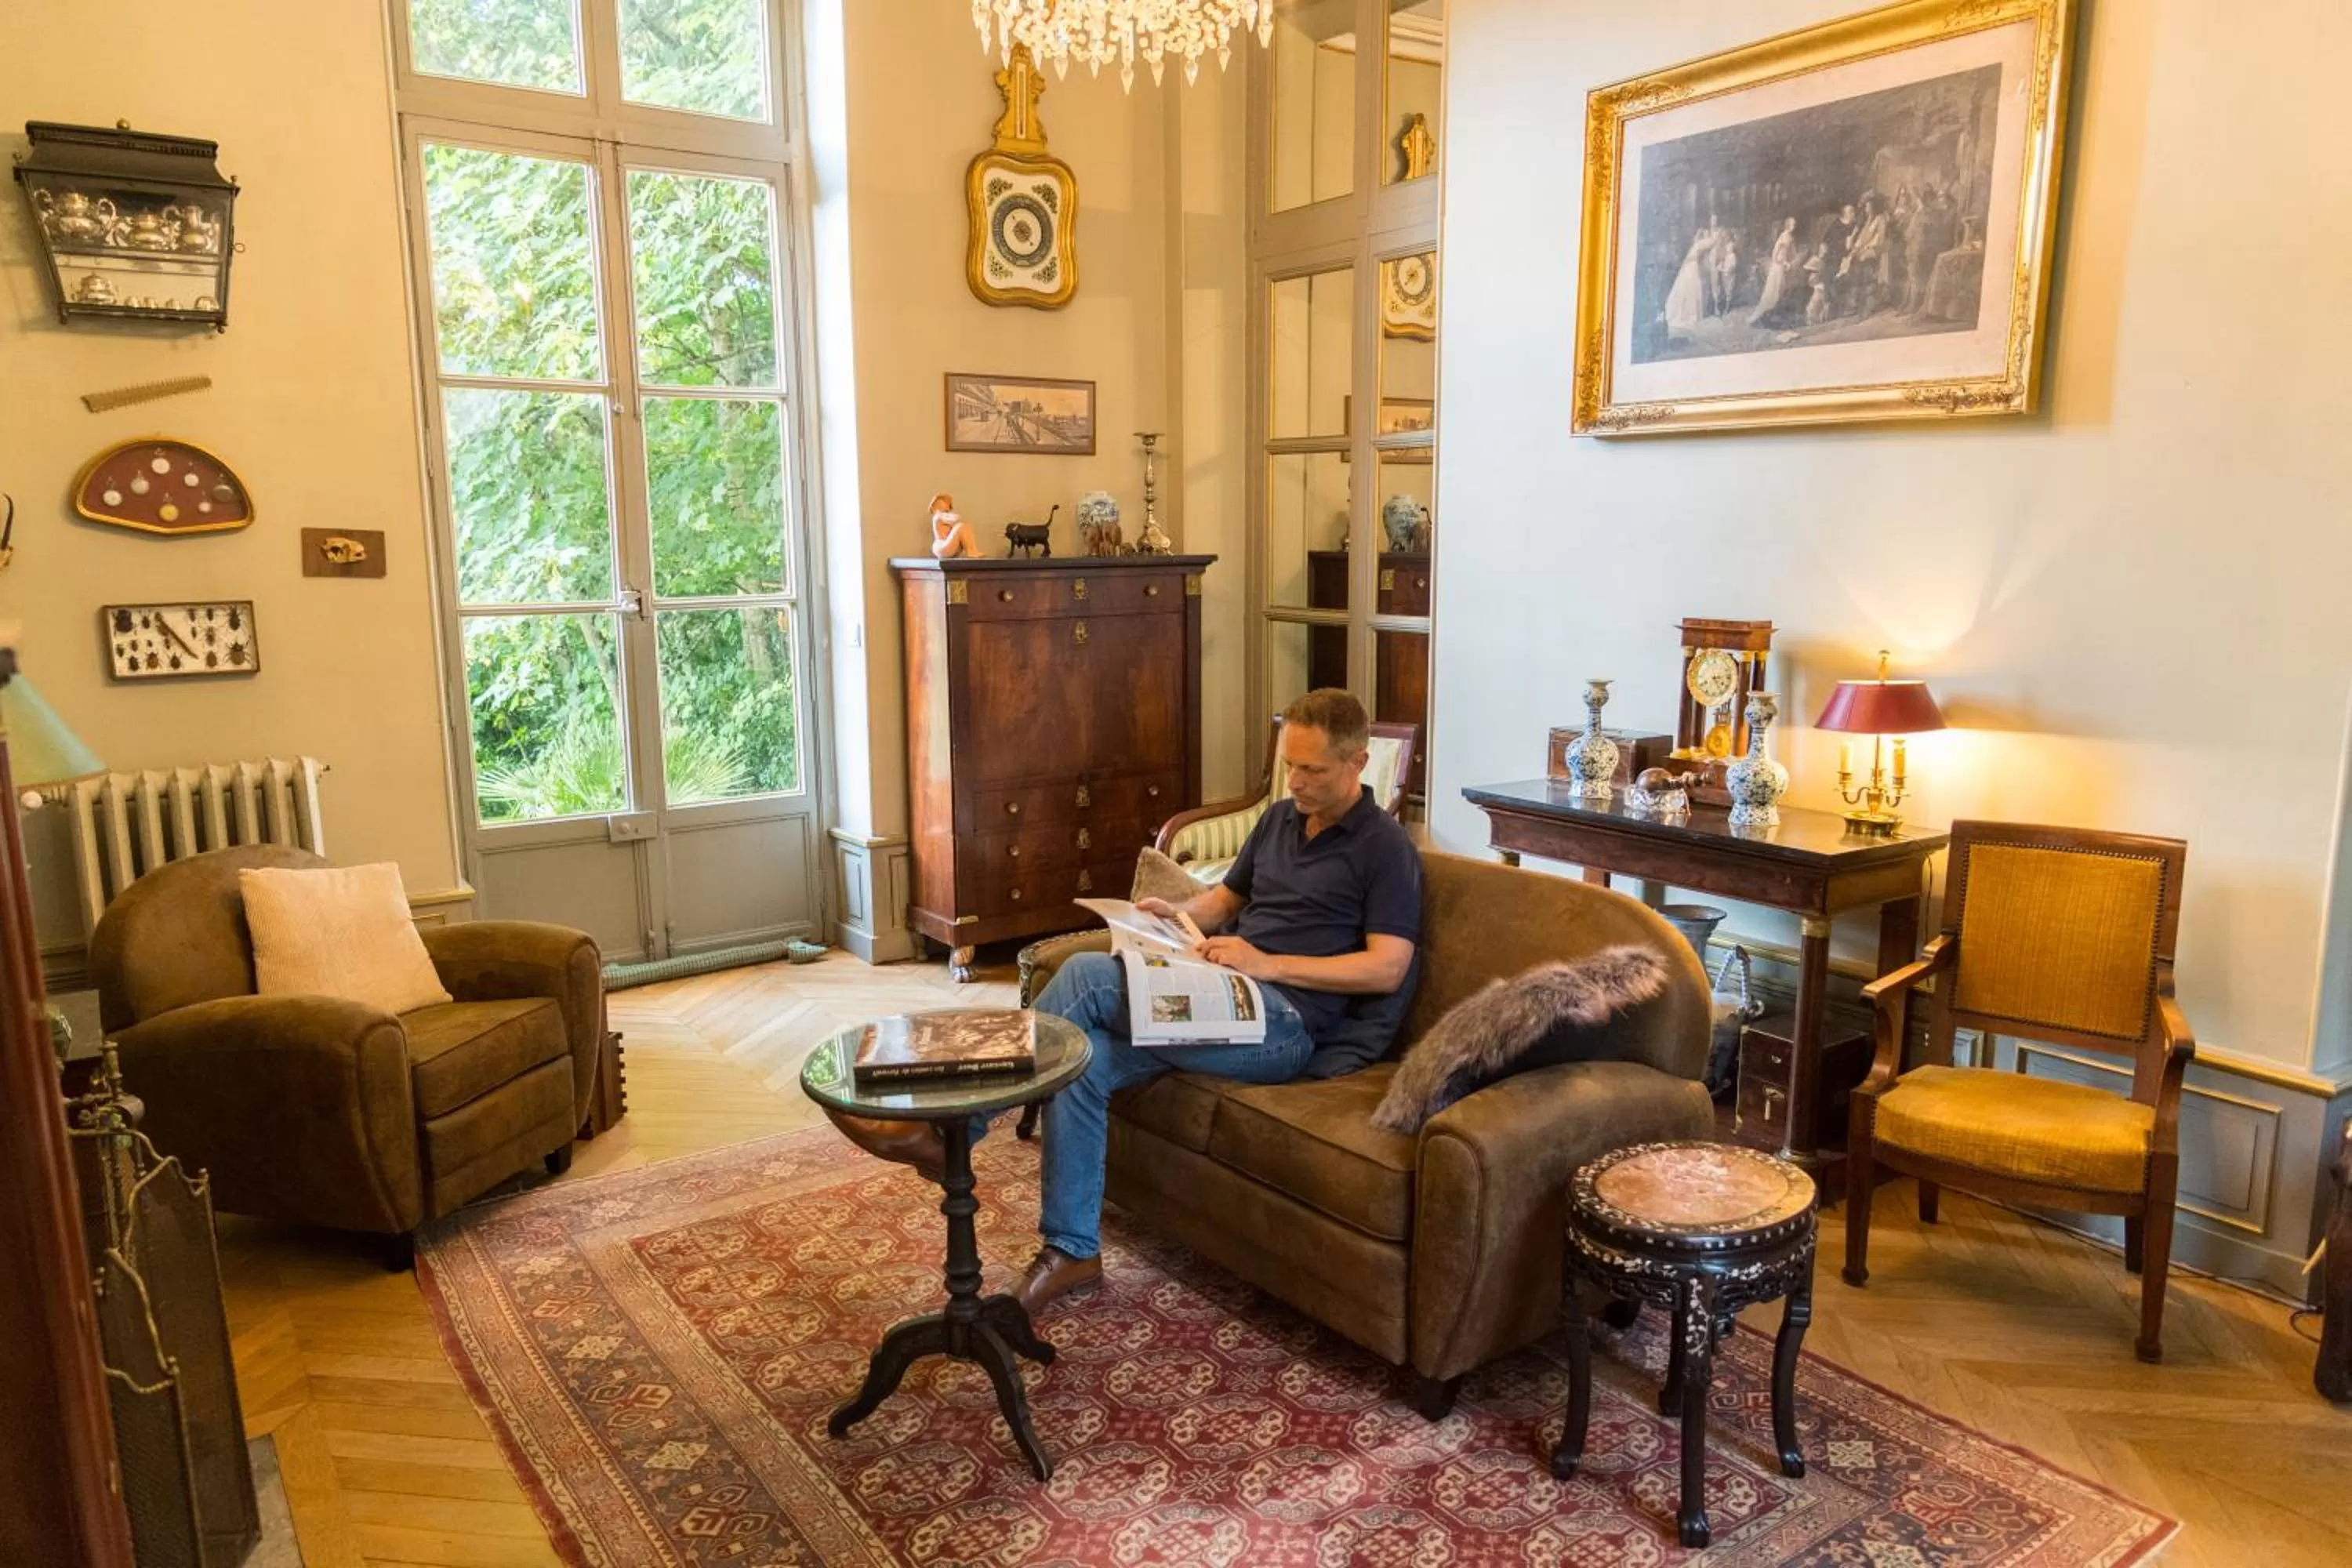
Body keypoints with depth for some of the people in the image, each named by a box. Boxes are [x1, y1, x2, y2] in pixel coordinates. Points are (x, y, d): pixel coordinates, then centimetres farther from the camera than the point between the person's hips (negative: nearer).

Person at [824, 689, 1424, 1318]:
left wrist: (1269, 964, -19)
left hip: (1286, 1020, -7)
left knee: (1086, 977, -22)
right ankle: (1070, 1251, -6)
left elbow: (1388, 968, -12)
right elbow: (1227, 896, 27)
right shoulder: (1280, 817, 18)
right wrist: (1173, 911, 5)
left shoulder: (1386, 847, -5)